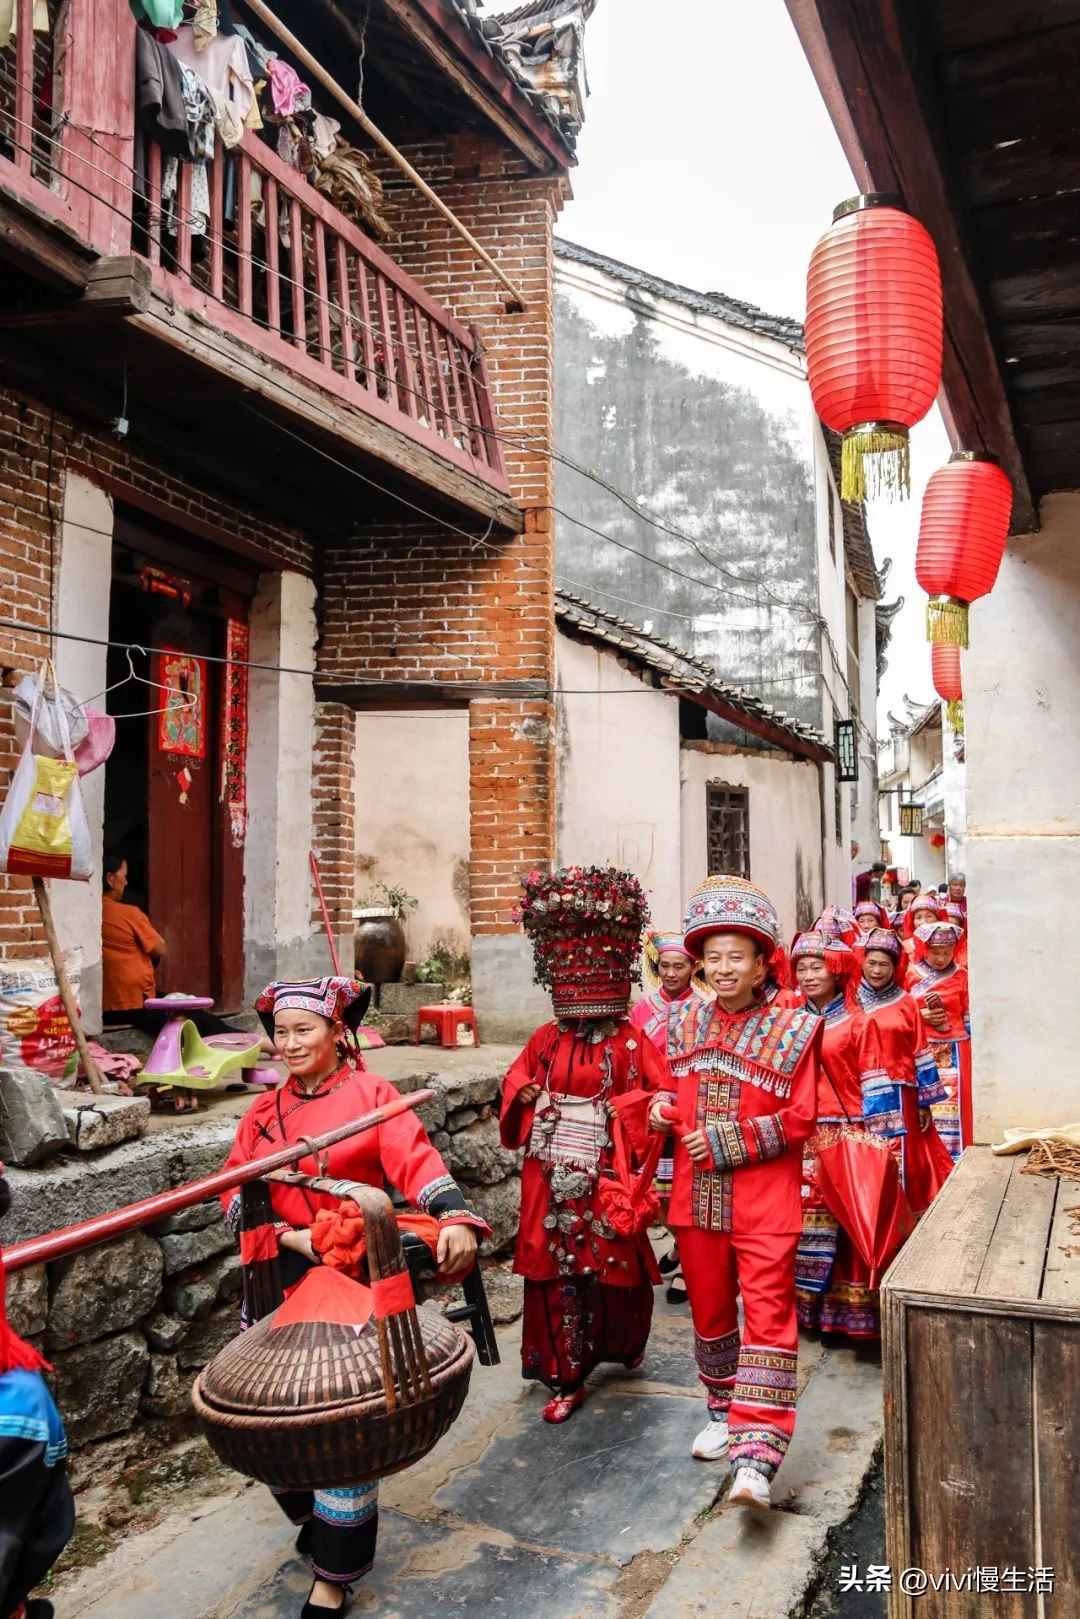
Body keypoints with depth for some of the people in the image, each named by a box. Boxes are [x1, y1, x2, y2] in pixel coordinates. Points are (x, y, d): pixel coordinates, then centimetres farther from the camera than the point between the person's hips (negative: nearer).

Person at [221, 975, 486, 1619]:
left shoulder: (372, 1094, -6)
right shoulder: (265, 1109, 8)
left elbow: (416, 1159, -20)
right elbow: (234, 1192, 2)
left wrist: (456, 1220, -38)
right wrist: (290, 1236, -14)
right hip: (280, 1276, 4)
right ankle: (311, 1514, 40)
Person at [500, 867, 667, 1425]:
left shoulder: (629, 1040, -5)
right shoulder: (546, 1039, 7)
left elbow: (664, 1091, -9)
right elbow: (515, 1080, 21)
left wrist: (627, 1106, -22)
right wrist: (523, 1094, 0)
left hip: (606, 1172, -3)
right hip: (551, 1175, 3)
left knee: (615, 1266, 11)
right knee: (555, 1273, 6)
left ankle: (624, 1343, 42)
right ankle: (567, 1378, 18)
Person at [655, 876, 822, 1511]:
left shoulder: (792, 1029, -6)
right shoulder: (687, 1025, 8)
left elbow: (799, 1120, -10)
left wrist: (725, 1141, -16)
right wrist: (664, 1110, -4)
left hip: (764, 1201, -5)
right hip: (697, 1196, 5)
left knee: (768, 1315, -7)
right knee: (710, 1311, 17)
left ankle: (756, 1458, -7)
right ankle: (724, 1411, 38)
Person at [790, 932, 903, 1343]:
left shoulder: (858, 1023, -2)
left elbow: (875, 1087, -6)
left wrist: (879, 1141, -10)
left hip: (845, 1136, -4)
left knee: (846, 1220, 0)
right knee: (804, 1218, 5)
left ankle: (843, 1311, 10)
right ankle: (805, 1305, 18)